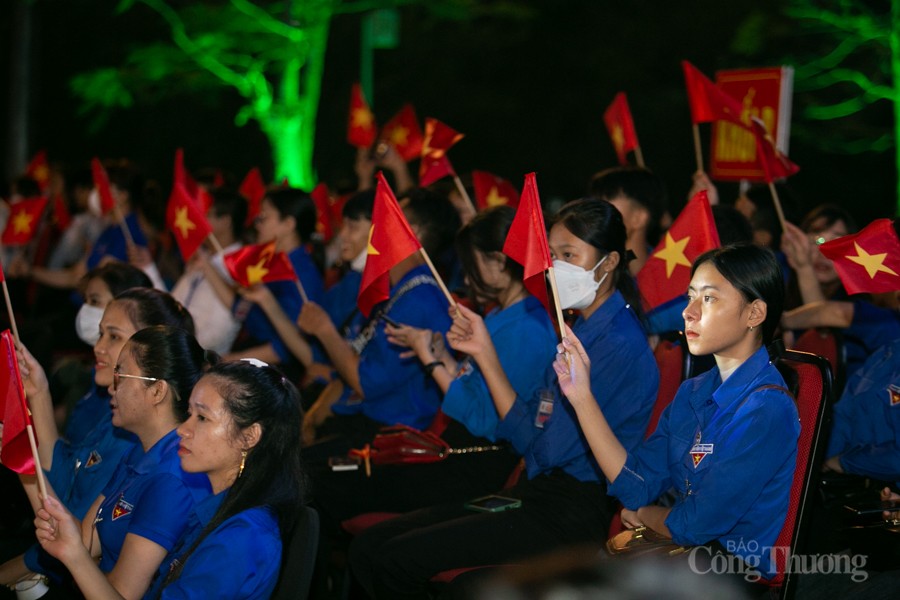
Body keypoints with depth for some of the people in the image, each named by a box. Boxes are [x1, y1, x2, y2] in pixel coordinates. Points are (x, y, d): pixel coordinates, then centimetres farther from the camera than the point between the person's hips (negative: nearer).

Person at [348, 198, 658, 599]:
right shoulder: (578, 330, 15)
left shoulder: (621, 344, -15)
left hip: (574, 512, -9)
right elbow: (529, 434, 11)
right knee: (367, 548, -1)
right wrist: (482, 354, 4)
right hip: (540, 491, 9)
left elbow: (552, 449, -18)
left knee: (399, 559, -19)